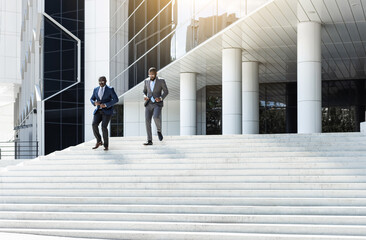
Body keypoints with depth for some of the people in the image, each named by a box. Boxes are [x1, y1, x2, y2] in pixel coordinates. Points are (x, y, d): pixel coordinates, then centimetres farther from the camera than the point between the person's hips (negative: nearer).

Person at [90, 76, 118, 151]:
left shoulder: (110, 89, -6)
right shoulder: (96, 89, 8)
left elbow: (116, 99, -12)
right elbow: (92, 99, 15)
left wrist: (106, 105, -21)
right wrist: (95, 103, -10)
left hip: (107, 111, -4)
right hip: (98, 111, 4)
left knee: (104, 127, -19)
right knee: (94, 125, -18)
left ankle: (106, 145, -5)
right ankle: (99, 141, 0)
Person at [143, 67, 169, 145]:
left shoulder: (161, 81, -4)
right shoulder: (146, 81, 7)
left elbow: (166, 92, 0)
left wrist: (160, 98, -18)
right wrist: (144, 96, -8)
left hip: (158, 104, -3)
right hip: (149, 104, 4)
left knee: (156, 117, -29)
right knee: (147, 121, -10)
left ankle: (159, 130, 2)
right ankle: (149, 141, -4)